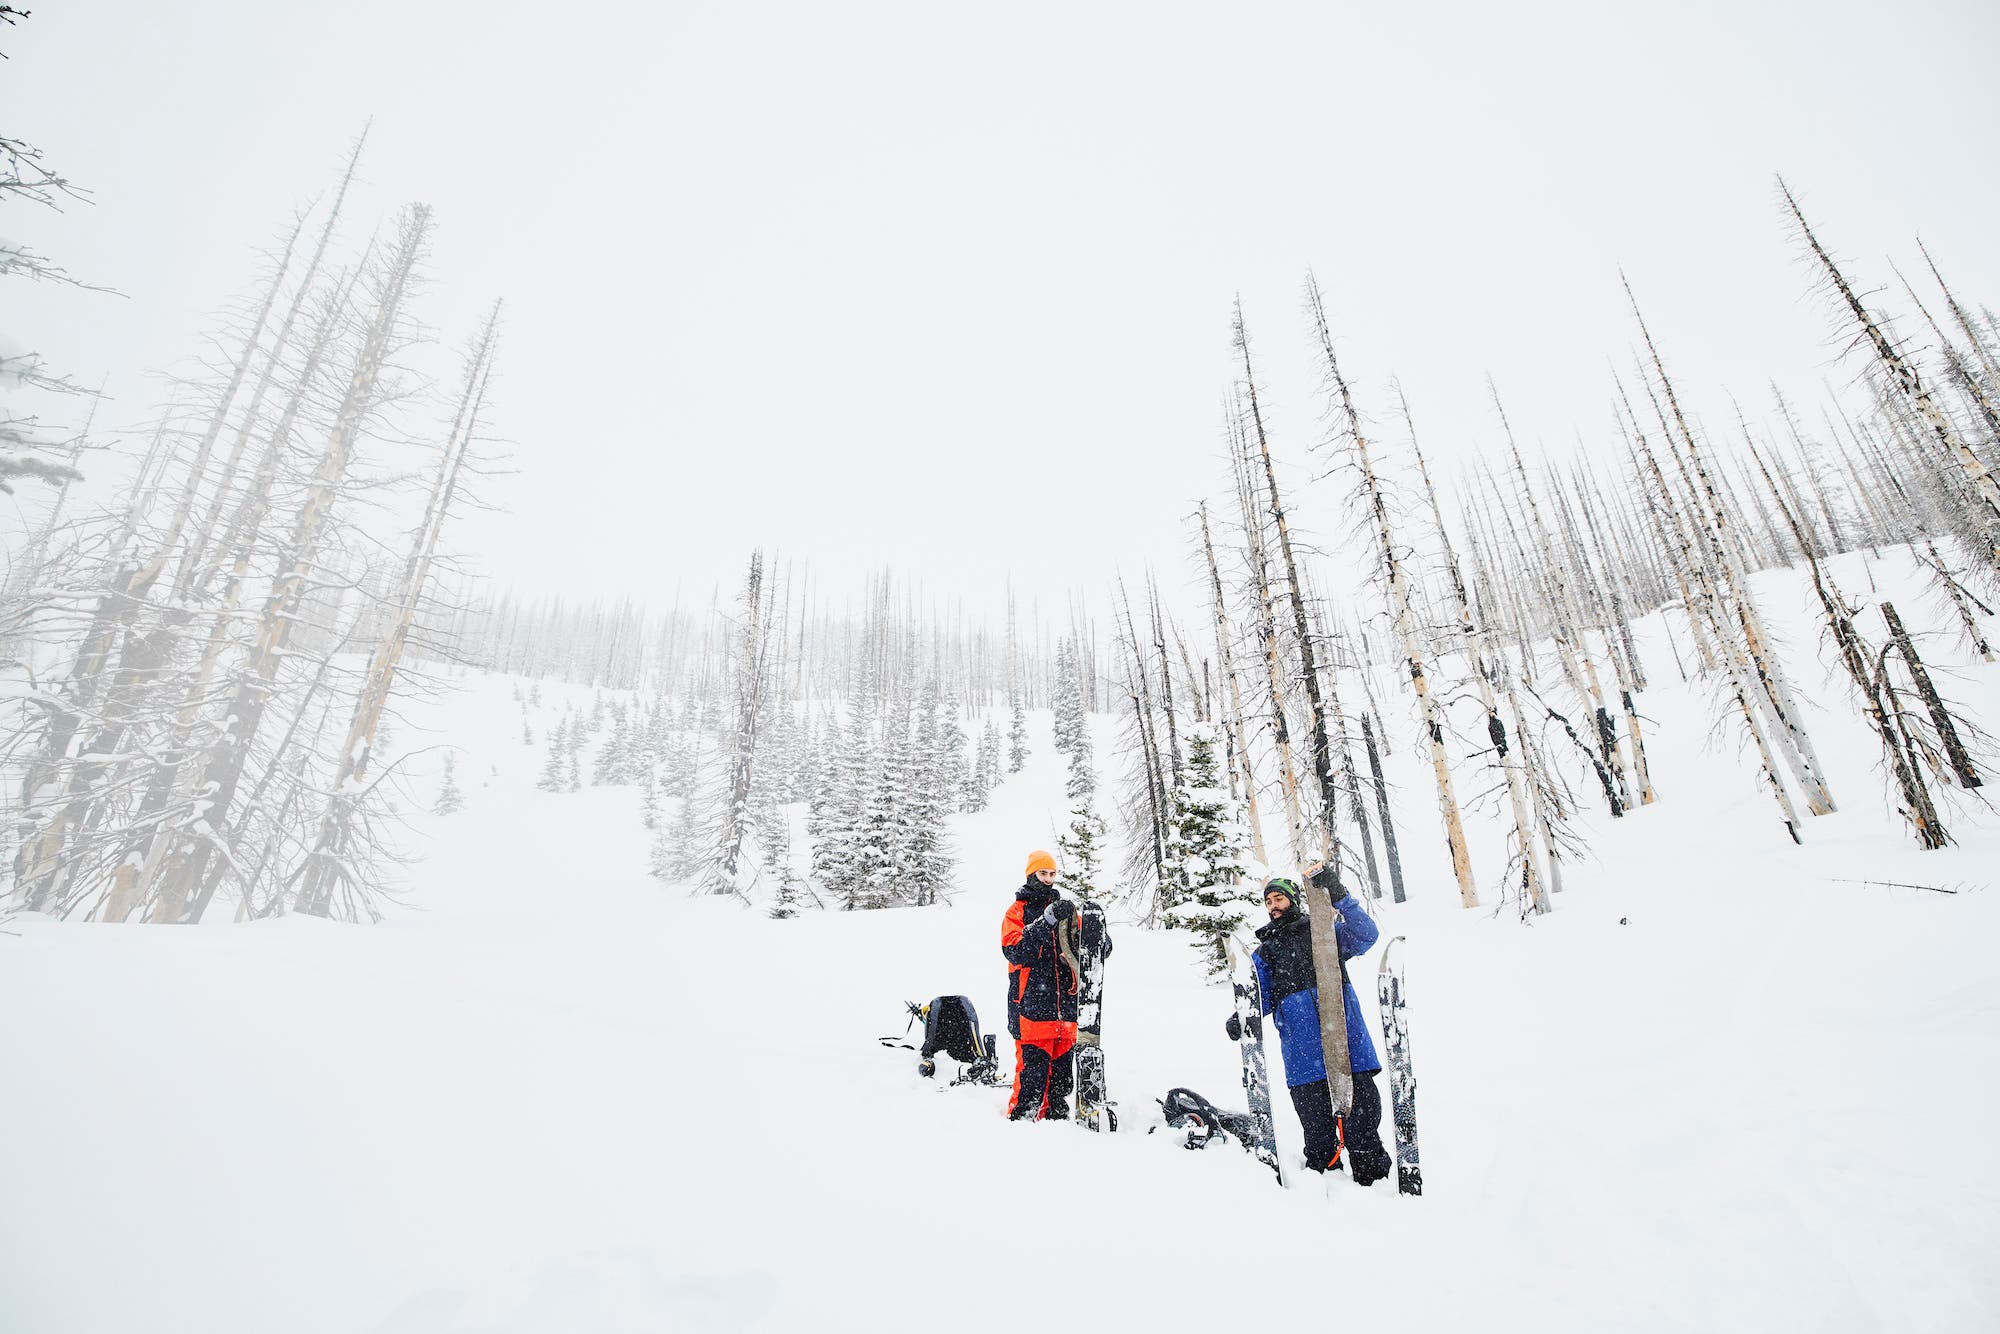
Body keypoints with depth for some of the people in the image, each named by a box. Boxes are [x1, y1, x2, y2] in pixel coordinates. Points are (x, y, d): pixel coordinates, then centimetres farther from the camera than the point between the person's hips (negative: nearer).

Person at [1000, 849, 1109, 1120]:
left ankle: (1055, 1119, 26)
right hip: (1032, 1007, -5)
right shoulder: (1018, 910, 2)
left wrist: (1099, 937, -12)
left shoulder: (1064, 910, 17)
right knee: (1032, 1073, -6)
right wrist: (1047, 920, -24)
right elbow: (1015, 950, -16)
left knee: (1062, 1075, 12)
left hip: (1066, 1007, 5)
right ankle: (1019, 1119, 9)